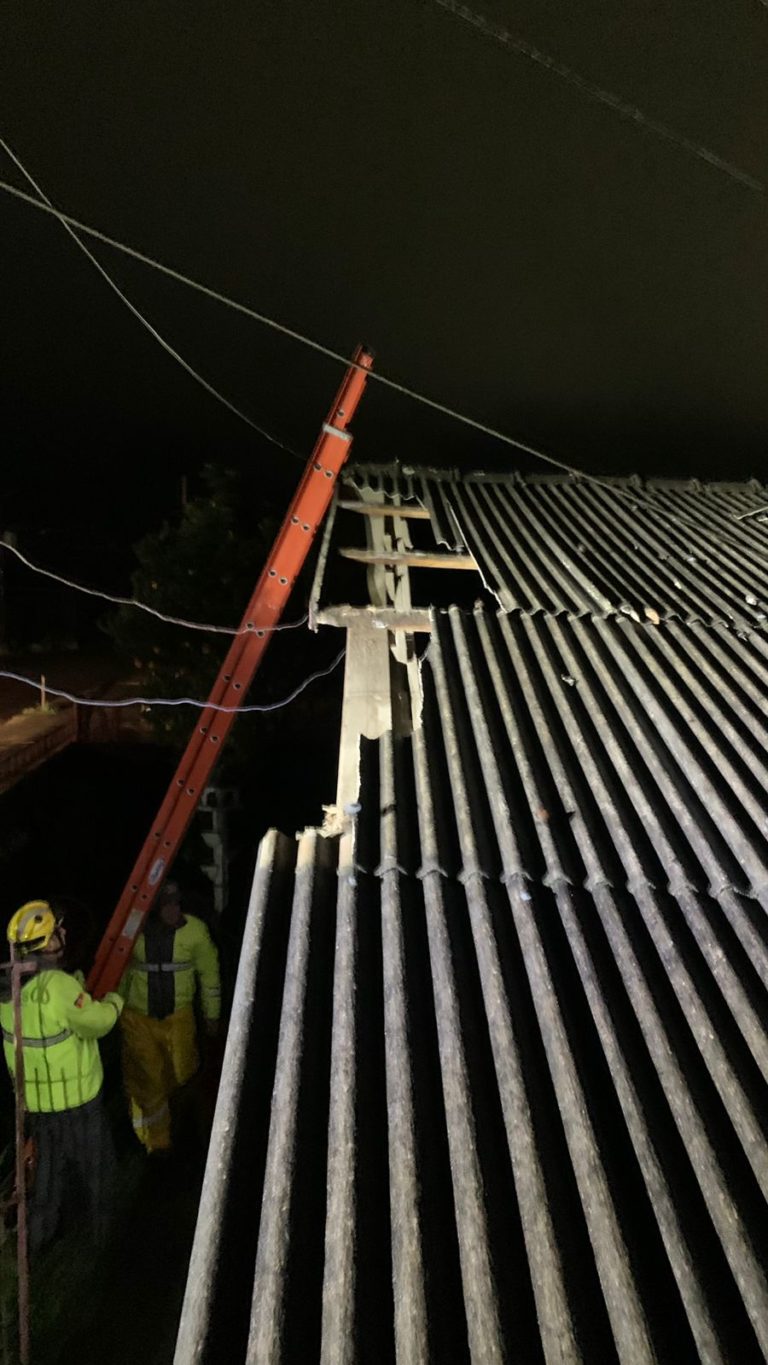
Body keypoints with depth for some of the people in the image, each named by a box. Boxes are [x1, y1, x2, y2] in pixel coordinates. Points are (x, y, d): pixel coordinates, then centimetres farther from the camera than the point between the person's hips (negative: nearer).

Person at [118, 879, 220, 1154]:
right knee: (147, 1082, 8)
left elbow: (209, 972, -1)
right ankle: (157, 1144, 31)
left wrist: (212, 1015, 7)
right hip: (138, 1018, -1)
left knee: (182, 1073, 12)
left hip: (178, 1015, 1)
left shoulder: (194, 930, -15)